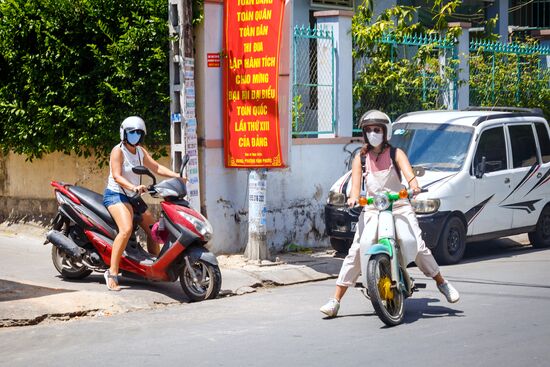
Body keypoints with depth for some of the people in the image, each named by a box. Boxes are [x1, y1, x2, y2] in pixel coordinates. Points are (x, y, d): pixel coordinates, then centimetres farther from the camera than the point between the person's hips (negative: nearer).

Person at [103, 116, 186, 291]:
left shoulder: (141, 151, 9)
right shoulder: (118, 150, -13)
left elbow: (156, 167, 4)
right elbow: (116, 176, -23)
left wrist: (176, 175, -11)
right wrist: (133, 187, -40)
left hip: (134, 197, 9)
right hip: (116, 194, -9)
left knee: (153, 230, 12)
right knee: (126, 229, -30)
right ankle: (112, 273, -31)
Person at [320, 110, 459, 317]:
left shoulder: (395, 153, 5)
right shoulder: (361, 158, 10)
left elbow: (407, 170, -15)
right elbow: (356, 180, -5)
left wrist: (413, 185, -38)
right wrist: (353, 198, -28)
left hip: (399, 207, -1)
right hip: (372, 210, 1)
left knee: (418, 248, -11)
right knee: (356, 252, -10)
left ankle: (441, 283, 12)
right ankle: (336, 300, -9)